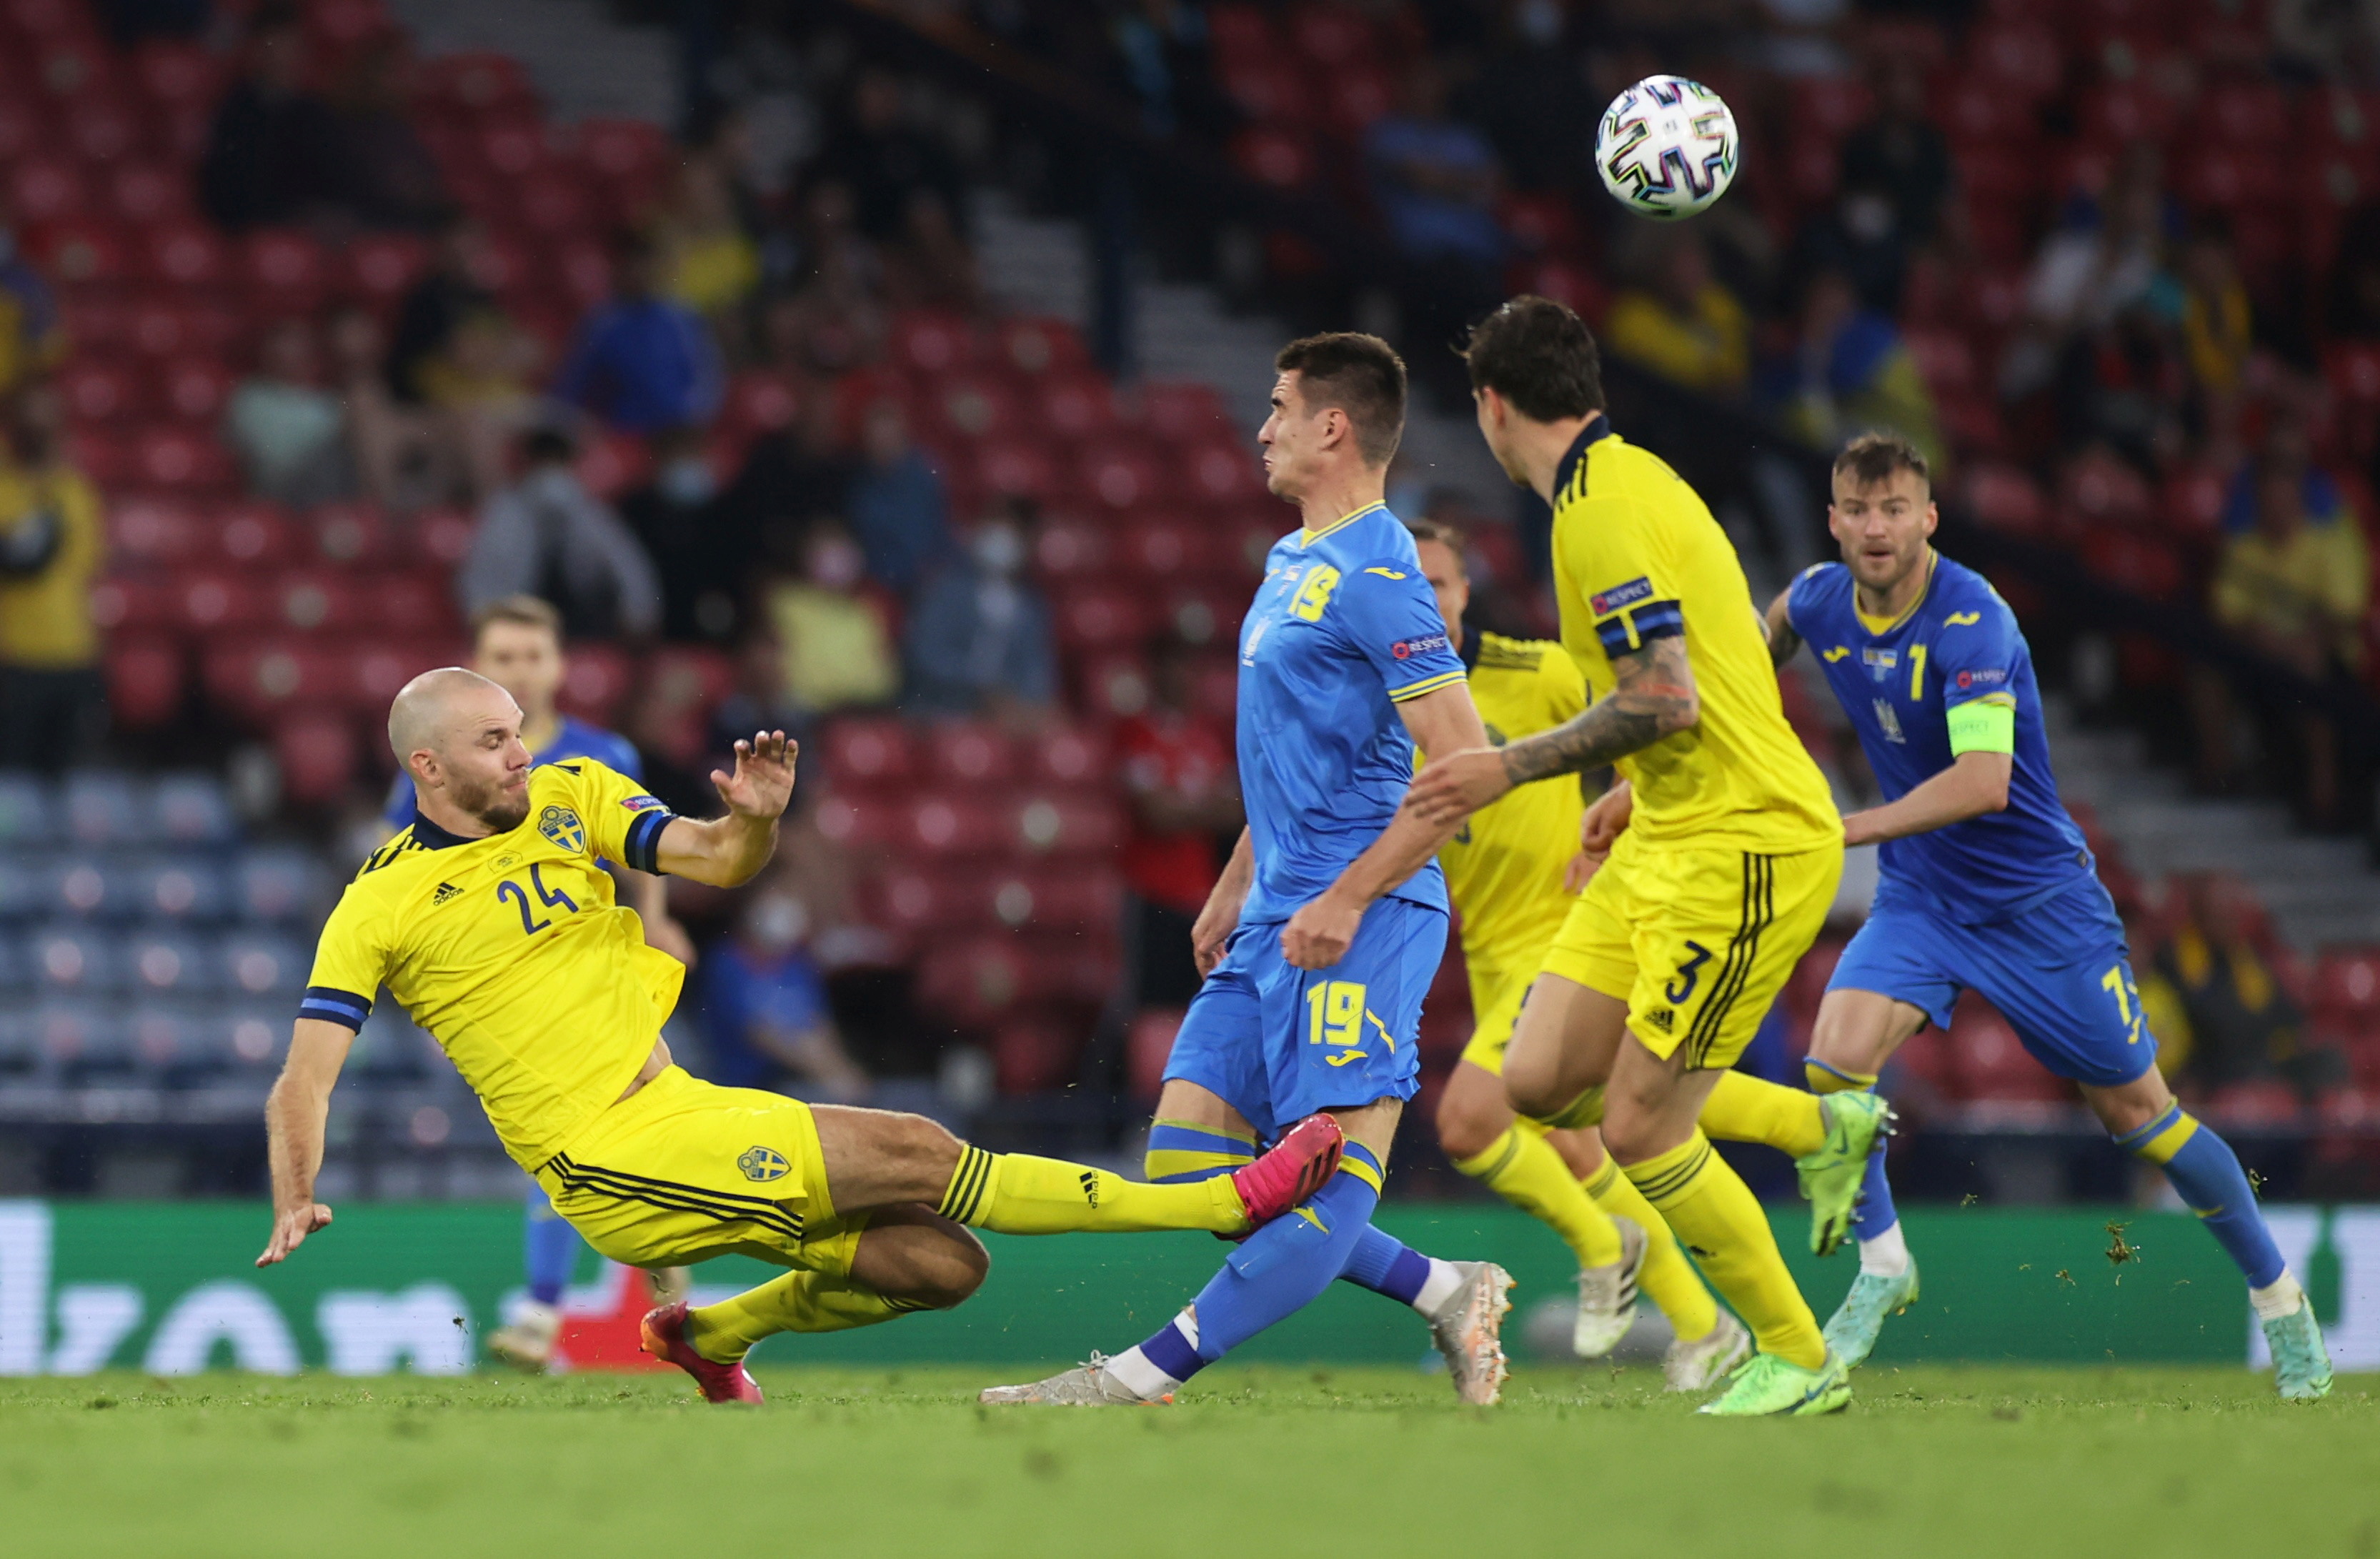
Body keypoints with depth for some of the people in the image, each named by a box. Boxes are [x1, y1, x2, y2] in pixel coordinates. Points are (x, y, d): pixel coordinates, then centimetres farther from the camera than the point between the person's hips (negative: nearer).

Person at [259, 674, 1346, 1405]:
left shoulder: (567, 795, 9)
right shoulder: (381, 906, -6)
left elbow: (716, 861, 6)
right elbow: (305, 1081, -7)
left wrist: (755, 817, -17)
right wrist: (297, 1205, -24)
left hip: (676, 1109, 7)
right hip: (612, 1159, -7)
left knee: (941, 1262, 1)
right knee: (911, 1156, -16)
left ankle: (714, 1331, 24)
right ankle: (1222, 1203, -12)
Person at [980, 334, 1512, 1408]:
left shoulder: (1374, 575, -13)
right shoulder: (1291, 562, 17)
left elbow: (1463, 764, -19)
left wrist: (1345, 900, -19)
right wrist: (1235, 887, 25)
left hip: (1360, 922, -11)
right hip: (1280, 917, 11)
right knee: (1187, 1163, 4)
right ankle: (1445, 1293, 8)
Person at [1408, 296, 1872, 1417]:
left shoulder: (1603, 508, -17)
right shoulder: (1626, 477, 14)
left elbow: (1667, 700, -24)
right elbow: (1739, 649, 22)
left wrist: (1512, 768, -16)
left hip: (1742, 850, -10)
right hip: (1670, 842, 10)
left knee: (1636, 1128, -8)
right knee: (1539, 1083, 4)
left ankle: (1800, 1361, 5)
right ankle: (1824, 1126, 18)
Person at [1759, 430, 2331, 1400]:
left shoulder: (1972, 622, -26)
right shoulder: (1821, 602, -6)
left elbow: (1983, 781, -39)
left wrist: (1843, 830, -43)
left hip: (2039, 899, -5)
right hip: (1919, 894, 5)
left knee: (2135, 1109, 2)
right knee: (1836, 1059, -19)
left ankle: (2276, 1294, 19)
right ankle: (1881, 1267, 2)